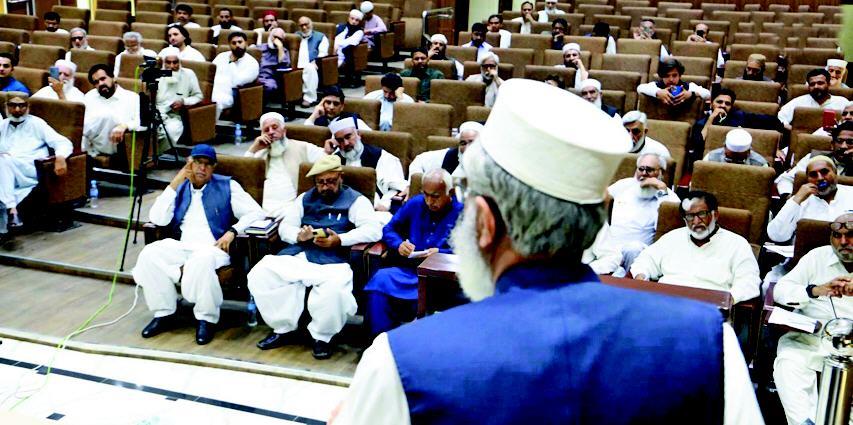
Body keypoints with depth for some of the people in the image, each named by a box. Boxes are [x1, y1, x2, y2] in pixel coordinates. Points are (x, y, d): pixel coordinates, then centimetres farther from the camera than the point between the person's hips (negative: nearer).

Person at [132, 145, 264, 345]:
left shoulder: (227, 186, 11)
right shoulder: (179, 187, 18)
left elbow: (256, 213, 3)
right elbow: (157, 220, 5)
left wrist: (232, 231, -13)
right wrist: (174, 185, -1)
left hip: (213, 248, -3)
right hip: (181, 247, 4)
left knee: (201, 260, -38)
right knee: (149, 254, -25)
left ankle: (207, 319, -19)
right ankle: (165, 314, -11)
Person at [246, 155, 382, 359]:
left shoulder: (355, 200, 11)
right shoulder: (305, 199, 27)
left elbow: (373, 230, -3)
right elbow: (285, 227, 21)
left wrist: (340, 240, -15)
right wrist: (298, 235, -3)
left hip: (332, 259, -4)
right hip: (298, 255, 4)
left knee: (334, 289, -37)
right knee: (259, 274, -20)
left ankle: (322, 337, -9)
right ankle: (284, 329, -3)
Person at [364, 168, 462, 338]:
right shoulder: (415, 204, 17)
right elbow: (389, 229, 21)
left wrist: (440, 254, -16)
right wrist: (399, 245, 0)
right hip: (408, 271, 4)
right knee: (380, 278, -25)